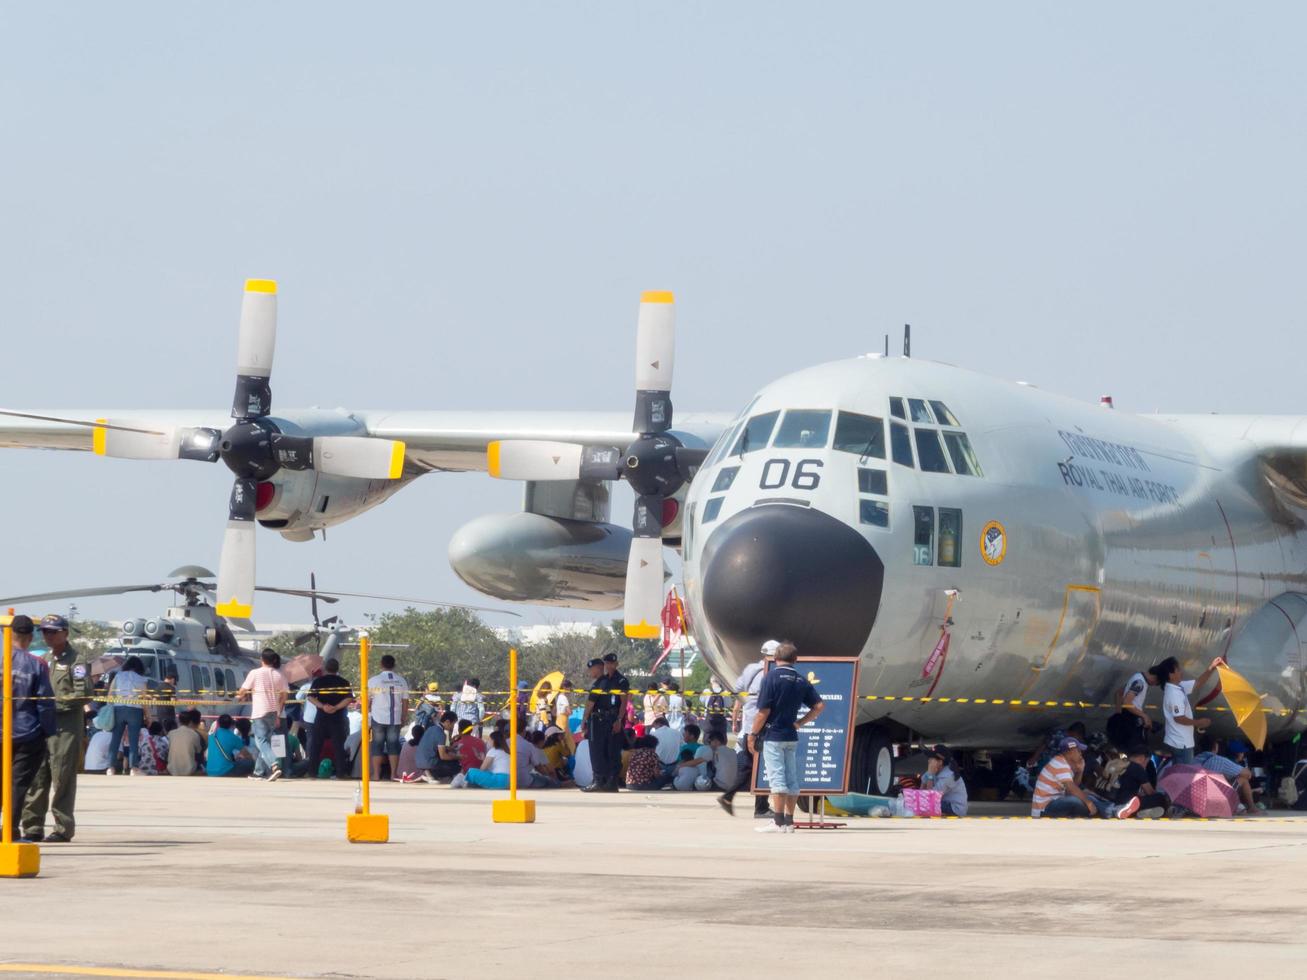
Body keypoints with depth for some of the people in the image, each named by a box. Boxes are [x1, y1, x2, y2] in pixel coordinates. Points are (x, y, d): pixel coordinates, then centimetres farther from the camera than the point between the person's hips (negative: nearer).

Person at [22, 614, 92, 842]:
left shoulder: (75, 661, -3)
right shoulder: (45, 660, 20)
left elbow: (83, 694, -11)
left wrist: (56, 702, -14)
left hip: (67, 726, -7)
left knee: (62, 780, -5)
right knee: (37, 778, 3)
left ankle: (63, 829, -1)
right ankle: (33, 828, 7)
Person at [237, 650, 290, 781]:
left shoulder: (255, 673, -7)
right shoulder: (279, 675, 5)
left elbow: (243, 690, -1)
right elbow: (283, 696, 7)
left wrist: (239, 696, 23)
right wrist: (278, 714, 16)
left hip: (259, 711, -5)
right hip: (274, 713, 5)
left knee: (262, 741, -8)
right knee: (266, 740, 15)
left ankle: (274, 766, -29)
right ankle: (259, 771, 21)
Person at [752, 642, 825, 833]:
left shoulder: (771, 677, -10)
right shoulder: (801, 681, 6)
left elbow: (763, 711, -14)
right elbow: (820, 705, 3)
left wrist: (754, 735, -6)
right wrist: (800, 723, 8)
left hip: (773, 735, -5)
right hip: (792, 736, 5)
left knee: (776, 778, -7)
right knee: (791, 780, 9)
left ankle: (778, 822, -10)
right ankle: (789, 821, 11)